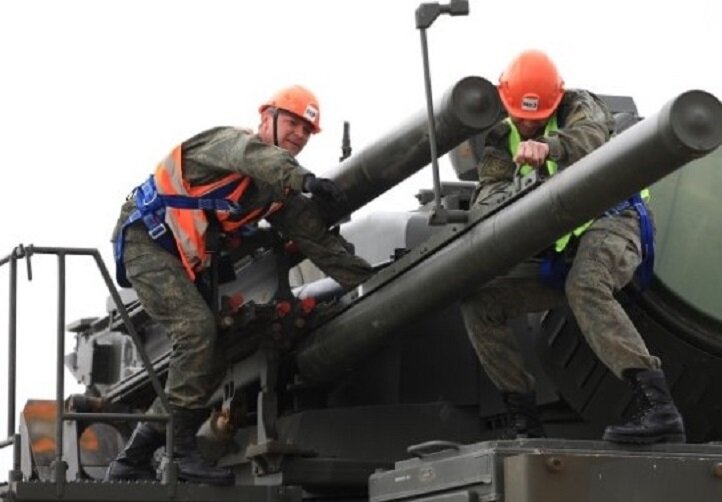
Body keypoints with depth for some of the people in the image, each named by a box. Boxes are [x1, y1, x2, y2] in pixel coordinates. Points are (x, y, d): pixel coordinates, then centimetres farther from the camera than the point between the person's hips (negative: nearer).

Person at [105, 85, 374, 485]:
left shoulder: (280, 189, 8)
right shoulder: (230, 141, -14)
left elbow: (317, 238, 3)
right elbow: (254, 156, -38)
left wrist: (370, 283, -7)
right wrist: (305, 179, -55)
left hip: (185, 263, 9)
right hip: (145, 239, -9)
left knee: (210, 361, 2)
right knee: (197, 327, -26)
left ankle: (132, 460, 7)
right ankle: (180, 451, -23)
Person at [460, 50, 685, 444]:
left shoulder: (579, 106, -1)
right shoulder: (502, 141, 13)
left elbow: (591, 134, -26)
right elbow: (488, 190, -4)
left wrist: (548, 146, -49)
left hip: (607, 224, -6)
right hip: (554, 258, 6)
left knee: (584, 285, -38)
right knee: (477, 300, -10)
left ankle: (658, 408, -48)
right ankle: (523, 422, -6)